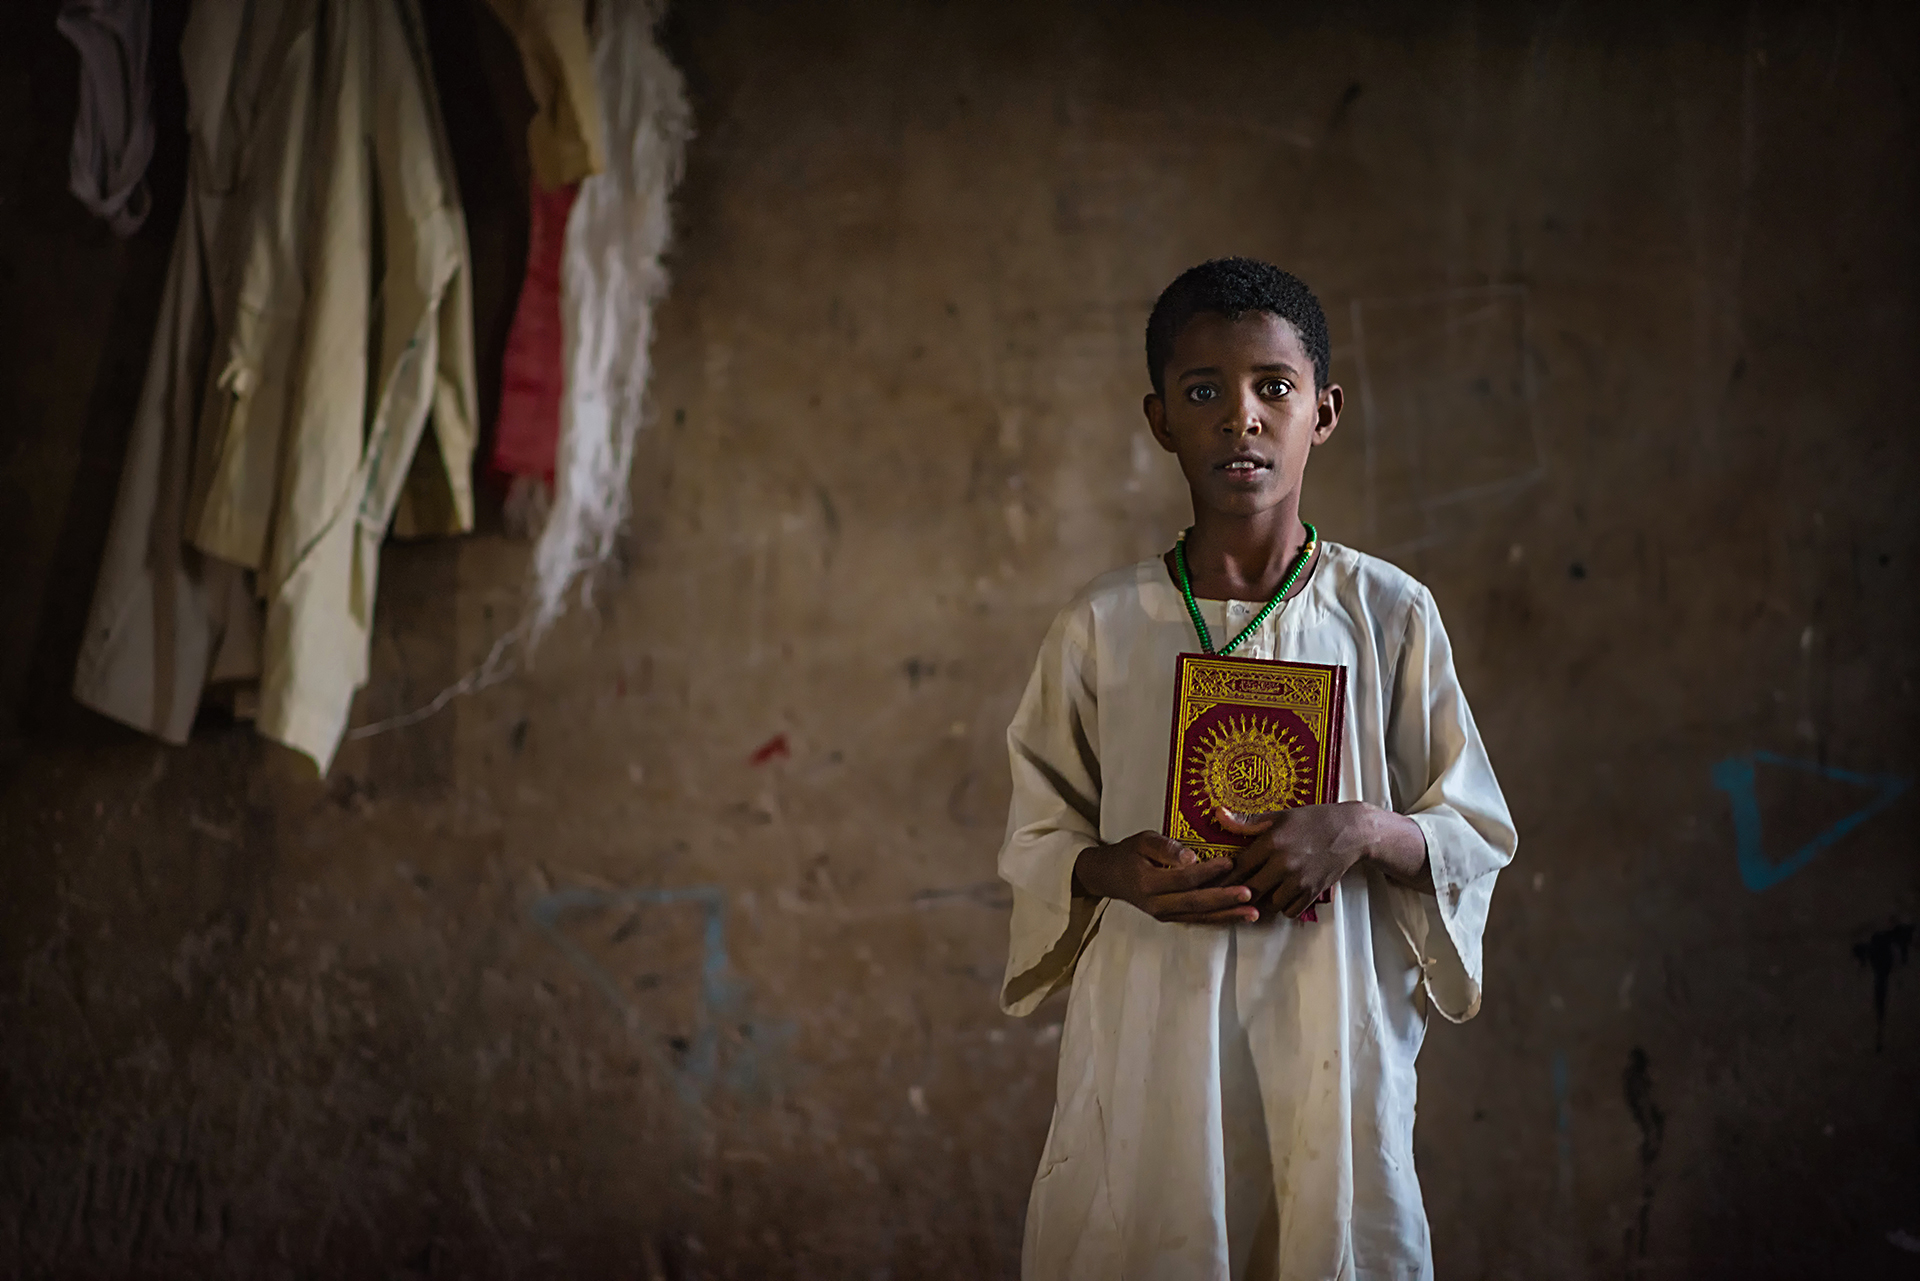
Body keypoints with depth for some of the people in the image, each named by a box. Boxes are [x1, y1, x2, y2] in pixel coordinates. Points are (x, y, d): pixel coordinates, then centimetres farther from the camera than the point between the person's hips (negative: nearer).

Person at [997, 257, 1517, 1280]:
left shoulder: (1389, 615, 0)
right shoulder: (1101, 627, 2)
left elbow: (1480, 839, 4)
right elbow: (1036, 837, 9)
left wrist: (1364, 831, -16)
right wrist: (1111, 870, -12)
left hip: (1330, 1045, 0)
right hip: (1146, 1051, 1)